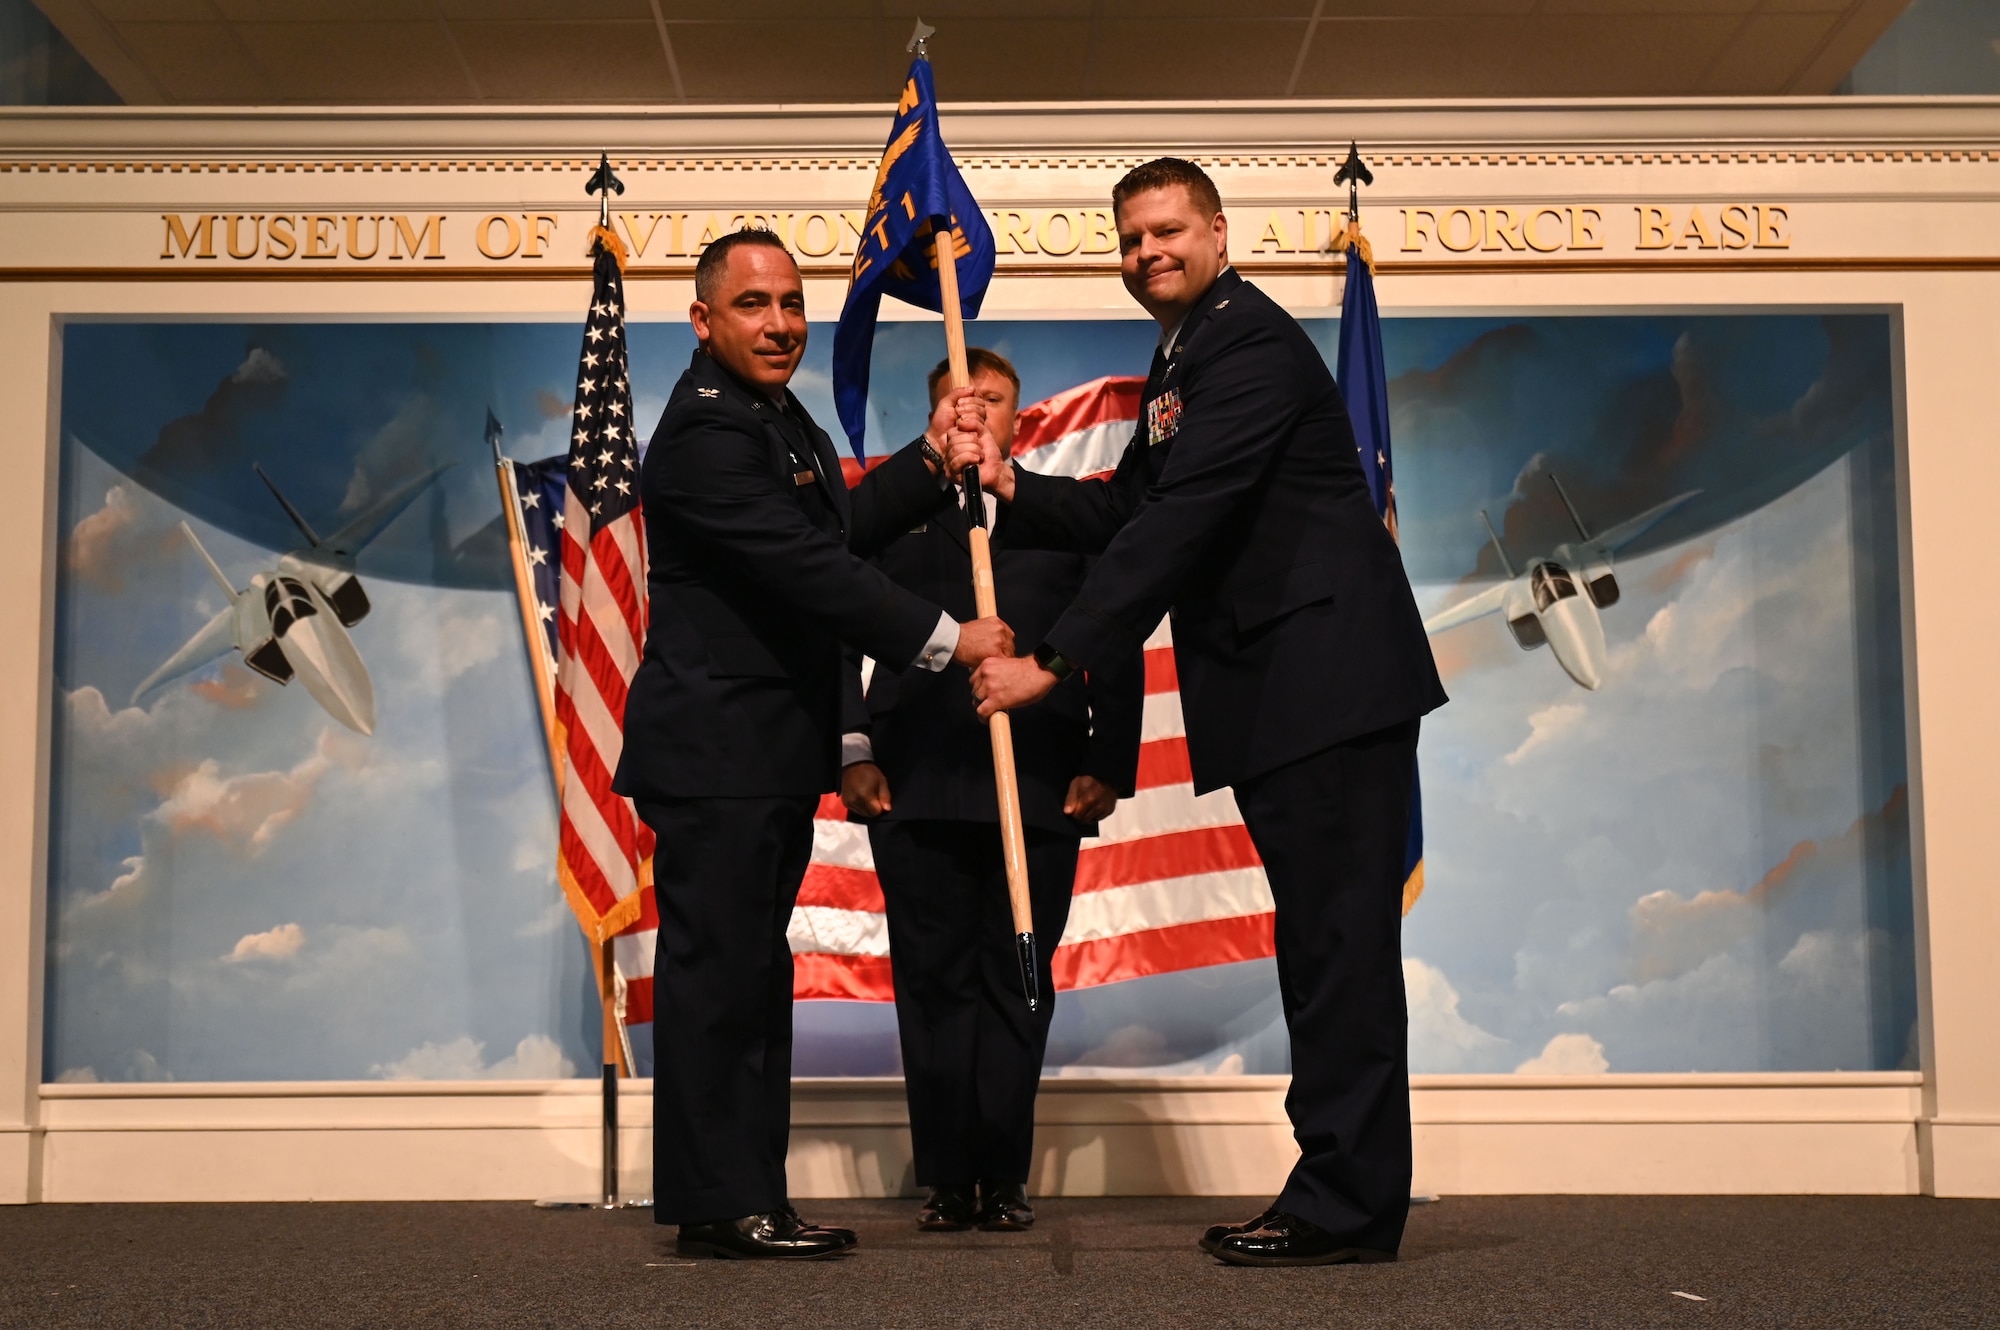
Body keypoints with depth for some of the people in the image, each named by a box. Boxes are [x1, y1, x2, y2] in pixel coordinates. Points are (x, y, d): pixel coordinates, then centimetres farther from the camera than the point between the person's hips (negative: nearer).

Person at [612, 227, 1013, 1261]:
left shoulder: (776, 415, 18)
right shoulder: (705, 429, -16)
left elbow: (839, 529, 19)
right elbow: (807, 569, -21)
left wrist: (932, 465, 8)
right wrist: (948, 639, -17)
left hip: (768, 753, 11)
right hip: (714, 750, -11)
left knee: (750, 973, 13)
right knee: (715, 970, -4)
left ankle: (746, 1197, 22)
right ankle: (720, 1205, 4)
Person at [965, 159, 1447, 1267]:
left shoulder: (1249, 343, -12)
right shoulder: (1182, 361, 21)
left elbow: (1181, 523, -21)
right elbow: (1128, 513, 21)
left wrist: (1052, 660, -22)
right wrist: (1013, 488, 5)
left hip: (1329, 677, -10)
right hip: (1278, 692, 11)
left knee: (1337, 938, -8)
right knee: (1319, 940, 12)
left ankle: (1349, 1206, -3)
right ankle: (1339, 1193, 19)